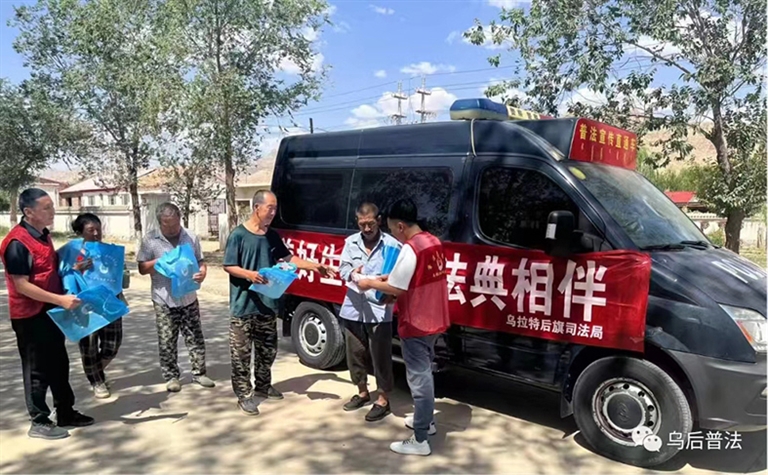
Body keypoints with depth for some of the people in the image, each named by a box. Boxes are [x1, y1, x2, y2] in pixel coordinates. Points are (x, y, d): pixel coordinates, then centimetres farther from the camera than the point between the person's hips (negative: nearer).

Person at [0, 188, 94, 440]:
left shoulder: (43, 235, 8)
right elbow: (21, 285, -22)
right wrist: (60, 300, -26)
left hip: (50, 312, 9)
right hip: (29, 316, -9)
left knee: (59, 364, 16)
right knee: (37, 369, 3)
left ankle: (66, 413, 28)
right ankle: (39, 423, 16)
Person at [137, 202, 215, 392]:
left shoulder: (190, 238, 2)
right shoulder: (150, 240, -3)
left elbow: (200, 261, 7)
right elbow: (142, 268, -1)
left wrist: (202, 273, -16)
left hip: (189, 298, 2)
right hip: (164, 300, -2)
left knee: (196, 338, 7)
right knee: (167, 341, 6)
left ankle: (198, 372, 19)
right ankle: (171, 376, 19)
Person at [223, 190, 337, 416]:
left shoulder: (273, 236, 8)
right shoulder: (239, 234, -10)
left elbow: (287, 258, 16)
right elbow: (229, 267, -10)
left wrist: (315, 266, 11)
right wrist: (249, 274, -27)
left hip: (267, 304, 6)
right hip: (243, 305, -6)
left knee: (267, 350, 17)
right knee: (241, 353, 1)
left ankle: (263, 386, 34)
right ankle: (244, 395, 13)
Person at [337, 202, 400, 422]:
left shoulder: (391, 244, -8)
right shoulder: (351, 242, 7)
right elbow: (342, 269, 2)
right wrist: (352, 274, -21)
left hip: (379, 310, -5)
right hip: (353, 309, 5)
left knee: (380, 357, 2)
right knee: (355, 354, 17)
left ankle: (383, 400, 18)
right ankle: (362, 393, 36)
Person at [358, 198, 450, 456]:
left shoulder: (410, 249, -22)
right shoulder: (434, 242, 6)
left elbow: (397, 289, -20)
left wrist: (370, 283, -5)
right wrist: (390, 277, 11)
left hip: (415, 325, -9)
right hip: (433, 321, 9)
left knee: (418, 379, -1)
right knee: (424, 373, 23)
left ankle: (420, 441, 8)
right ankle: (426, 421, 38)